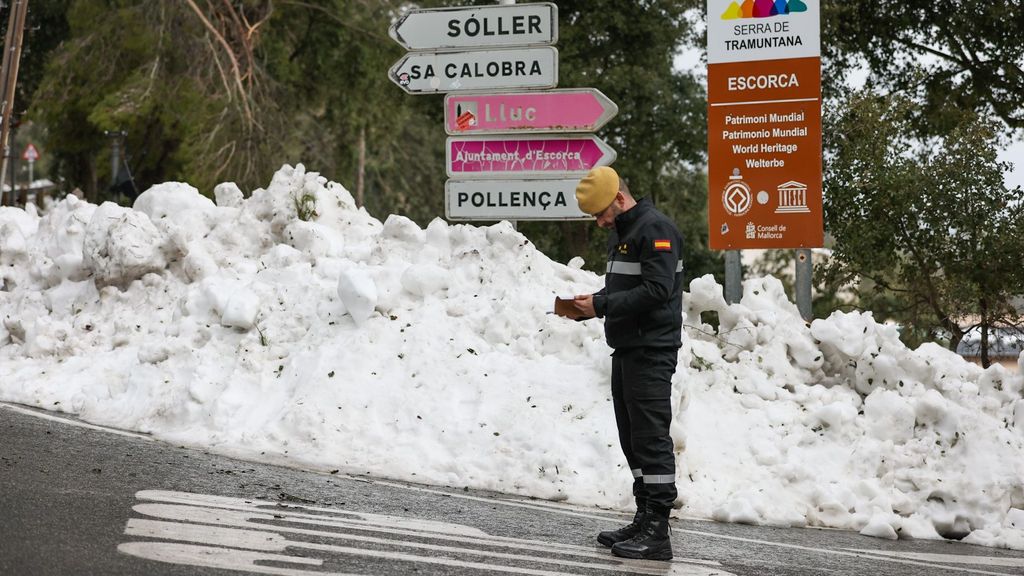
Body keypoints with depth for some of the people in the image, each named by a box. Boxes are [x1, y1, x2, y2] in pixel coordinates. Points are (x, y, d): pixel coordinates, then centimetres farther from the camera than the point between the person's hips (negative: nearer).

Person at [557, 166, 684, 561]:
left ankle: (657, 534, -9)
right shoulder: (619, 233, 19)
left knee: (651, 438, -10)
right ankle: (644, 521, 19)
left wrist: (600, 305, -19)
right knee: (632, 439, 12)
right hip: (626, 350, 10)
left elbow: (656, 290, -21)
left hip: (652, 351, -10)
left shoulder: (655, 229, -13)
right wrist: (587, 306, 5)